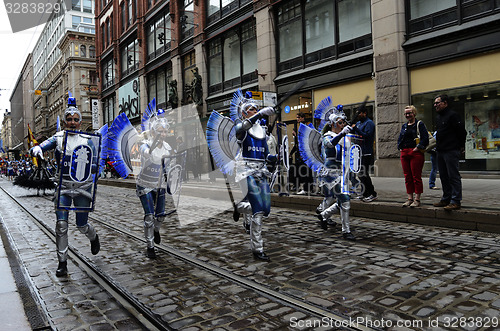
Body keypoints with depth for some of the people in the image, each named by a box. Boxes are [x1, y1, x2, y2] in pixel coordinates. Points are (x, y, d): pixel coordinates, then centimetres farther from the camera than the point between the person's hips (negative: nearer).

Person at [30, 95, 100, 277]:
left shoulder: (87, 140, 0)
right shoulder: (58, 138, 3)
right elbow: (38, 147, -6)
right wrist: (36, 150, -30)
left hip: (82, 186, -1)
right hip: (63, 186, 1)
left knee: (82, 225, 5)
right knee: (61, 224, -6)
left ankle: (94, 237, 41)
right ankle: (62, 263, 7)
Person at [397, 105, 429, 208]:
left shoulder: (419, 124, -1)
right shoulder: (404, 126, 17)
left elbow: (425, 138, -9)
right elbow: (400, 139, 23)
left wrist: (418, 147, -14)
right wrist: (400, 148, 9)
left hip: (416, 153, -6)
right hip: (404, 153, 6)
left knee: (416, 176, -4)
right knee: (407, 177, 7)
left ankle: (417, 199, 1)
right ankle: (410, 198, 13)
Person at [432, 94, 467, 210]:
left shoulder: (452, 115, -10)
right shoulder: (438, 117, 17)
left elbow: (462, 131, -11)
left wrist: (460, 146, -4)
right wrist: (438, 145, 16)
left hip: (451, 151, -9)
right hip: (440, 151, 9)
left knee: (453, 176, -7)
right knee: (444, 176, 13)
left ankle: (456, 201, -4)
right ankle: (446, 199, 22)